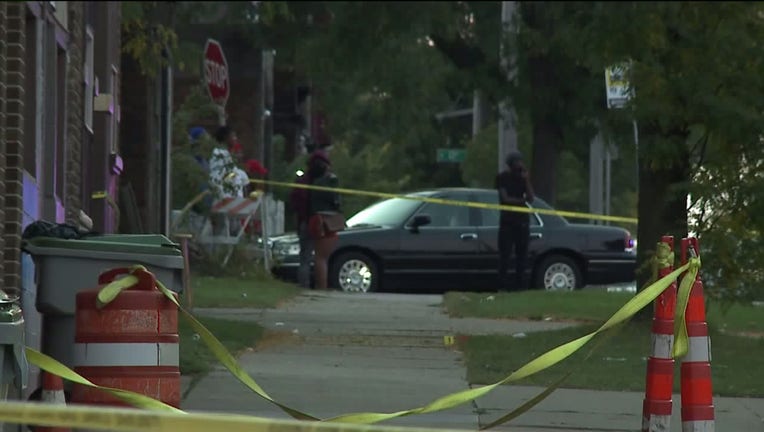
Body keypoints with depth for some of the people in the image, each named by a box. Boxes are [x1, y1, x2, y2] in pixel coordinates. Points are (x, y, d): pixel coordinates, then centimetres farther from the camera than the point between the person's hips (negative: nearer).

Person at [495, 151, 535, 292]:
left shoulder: (523, 177, 12)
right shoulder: (502, 177, 0)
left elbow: (531, 198, 2)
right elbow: (505, 198, -9)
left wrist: (526, 180, -6)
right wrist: (522, 200, -1)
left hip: (522, 219, 4)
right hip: (507, 219, -4)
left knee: (522, 254, 0)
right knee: (505, 254, -9)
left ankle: (519, 284, 1)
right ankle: (502, 284, -10)